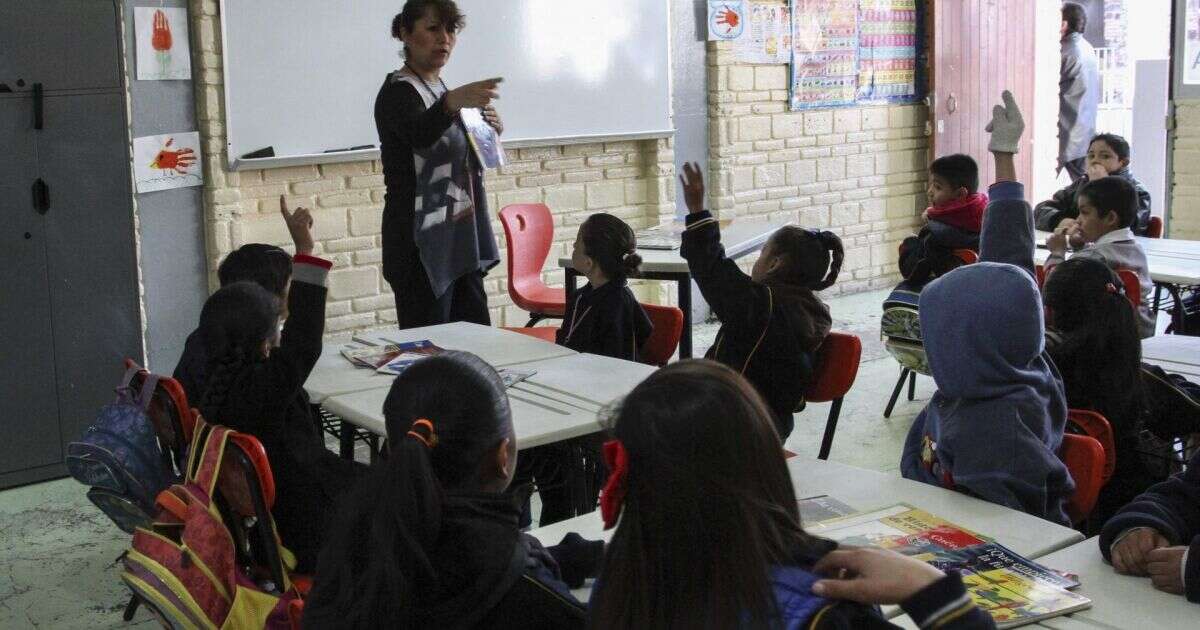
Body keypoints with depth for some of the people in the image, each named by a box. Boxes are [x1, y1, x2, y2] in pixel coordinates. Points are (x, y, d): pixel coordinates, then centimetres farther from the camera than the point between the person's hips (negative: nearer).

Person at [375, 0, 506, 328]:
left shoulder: (440, 89, 14)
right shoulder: (398, 91, -11)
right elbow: (419, 134, -34)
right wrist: (451, 102, -54)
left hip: (460, 239, 8)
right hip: (422, 244, -8)